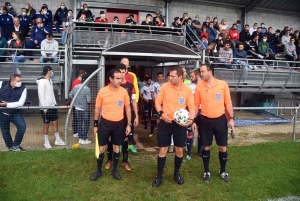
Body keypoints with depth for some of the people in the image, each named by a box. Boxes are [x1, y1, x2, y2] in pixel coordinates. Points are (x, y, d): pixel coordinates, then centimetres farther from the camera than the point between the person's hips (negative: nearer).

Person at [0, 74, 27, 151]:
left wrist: (7, 104, -28)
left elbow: (20, 103, -19)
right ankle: (10, 147, 29)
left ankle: (16, 146, 1)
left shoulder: (23, 88, -13)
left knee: (22, 126, -17)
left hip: (15, 113, 0)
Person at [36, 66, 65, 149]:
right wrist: (44, 107, -20)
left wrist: (54, 102, 14)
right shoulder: (42, 82, -14)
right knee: (46, 124, 2)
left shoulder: (50, 81, 14)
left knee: (55, 123, 11)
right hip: (46, 107, -8)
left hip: (52, 106, 8)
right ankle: (46, 142, 15)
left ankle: (57, 140, 21)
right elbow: (41, 95, -18)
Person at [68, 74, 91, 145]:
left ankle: (80, 138, 21)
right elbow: (88, 100, -20)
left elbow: (70, 95, 6)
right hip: (85, 109, -6)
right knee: (86, 124, 6)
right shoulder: (87, 89, -19)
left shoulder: (75, 87, 0)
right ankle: (84, 139, 9)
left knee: (79, 123, 14)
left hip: (77, 108, 6)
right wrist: (88, 102, 2)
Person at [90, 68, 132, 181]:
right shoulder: (102, 91, -7)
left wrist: (129, 124, 0)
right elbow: (97, 108, 2)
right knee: (101, 148, 7)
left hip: (119, 123, 1)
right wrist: (95, 125, 4)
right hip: (105, 123, -1)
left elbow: (127, 108, 4)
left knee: (116, 148, 12)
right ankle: (99, 170, 26)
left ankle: (115, 170, 30)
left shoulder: (124, 91, -4)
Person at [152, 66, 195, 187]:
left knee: (180, 150, 10)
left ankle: (177, 173, 32)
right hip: (165, 122, -1)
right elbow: (157, 102, 1)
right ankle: (159, 176, 18)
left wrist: (191, 119, -16)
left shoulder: (188, 90, -3)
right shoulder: (165, 87, -5)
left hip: (180, 123, 1)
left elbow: (191, 106, 1)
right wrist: (161, 113, -17)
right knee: (163, 150, 3)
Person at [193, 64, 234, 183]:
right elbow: (196, 105, 3)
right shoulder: (199, 87, -2)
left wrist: (231, 118, -1)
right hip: (205, 121, 0)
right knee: (206, 147, 9)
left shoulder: (223, 84, -4)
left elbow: (228, 102, 2)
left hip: (220, 120, 0)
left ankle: (223, 171, 30)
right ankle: (206, 172, 27)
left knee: (222, 147, 8)